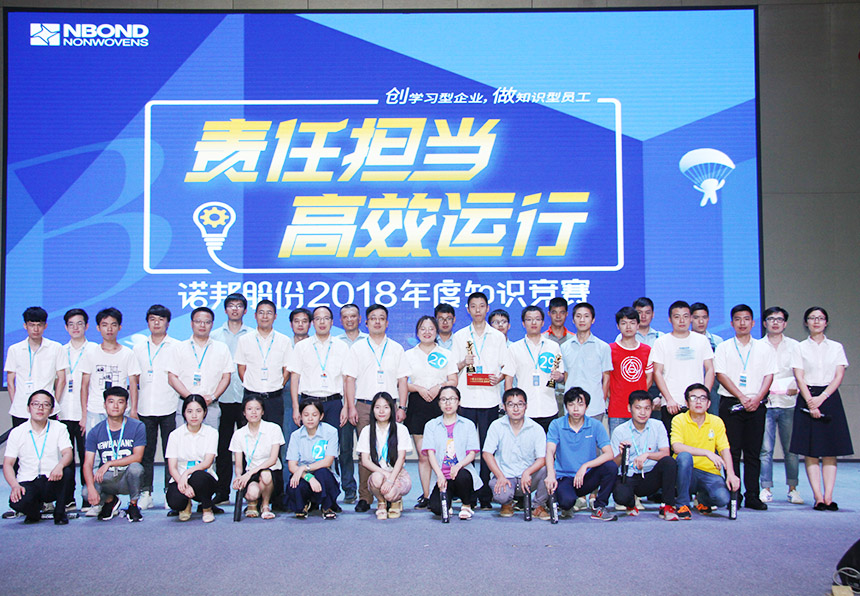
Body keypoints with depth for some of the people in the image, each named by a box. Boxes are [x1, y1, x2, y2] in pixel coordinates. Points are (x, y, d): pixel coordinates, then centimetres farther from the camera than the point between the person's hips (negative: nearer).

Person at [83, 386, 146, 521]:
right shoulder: (95, 432, 0)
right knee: (86, 493, -29)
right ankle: (110, 500, 10)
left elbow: (137, 457, -13)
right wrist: (91, 488, -26)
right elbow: (87, 464, -8)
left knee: (136, 468, -35)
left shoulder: (137, 427, -5)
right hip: (106, 480, 1)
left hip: (127, 479, -1)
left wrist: (109, 463, -22)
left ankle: (133, 505, -6)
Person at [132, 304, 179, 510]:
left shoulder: (176, 347, 5)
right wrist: (132, 406, 9)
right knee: (145, 452, 5)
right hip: (145, 408, 3)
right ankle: (145, 493, 12)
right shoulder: (139, 348, 13)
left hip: (168, 408, -2)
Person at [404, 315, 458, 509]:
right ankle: (425, 495, 4)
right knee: (422, 454, 0)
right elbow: (403, 383, 8)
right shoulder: (409, 355, 13)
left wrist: (438, 387, -10)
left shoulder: (446, 355, 12)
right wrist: (419, 388, -10)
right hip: (418, 405, 1)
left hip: (440, 403, -1)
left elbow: (453, 381, 8)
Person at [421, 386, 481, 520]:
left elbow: (472, 453, 3)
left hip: (462, 470, 0)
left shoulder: (468, 424, 11)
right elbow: (430, 453, 0)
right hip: (442, 476, 0)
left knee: (462, 476, -38)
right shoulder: (431, 425, 11)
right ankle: (447, 498, 12)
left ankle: (467, 505, -6)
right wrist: (440, 475, -18)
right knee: (436, 507, -27)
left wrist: (459, 465, -19)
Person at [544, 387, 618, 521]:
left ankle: (599, 508, -7)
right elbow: (550, 452, -16)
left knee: (611, 466, -25)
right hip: (564, 478, -2)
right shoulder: (556, 425, -3)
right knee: (567, 501, -34)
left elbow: (609, 454, -10)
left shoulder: (595, 426, -1)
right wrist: (551, 474, -36)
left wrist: (585, 466, -25)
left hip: (587, 478, 2)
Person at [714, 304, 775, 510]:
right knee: (732, 451, -4)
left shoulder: (763, 348, 13)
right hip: (730, 403, -2)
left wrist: (757, 397, -9)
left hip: (756, 405, 2)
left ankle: (752, 495, 5)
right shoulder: (724, 348, 6)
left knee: (753, 452, 2)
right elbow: (721, 375, -3)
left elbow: (769, 375, 7)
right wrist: (742, 397, -12)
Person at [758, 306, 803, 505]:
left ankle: (793, 488, 10)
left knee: (791, 448, 0)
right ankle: (766, 488, 1)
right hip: (765, 403, 0)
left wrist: (795, 387, -9)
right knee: (765, 448, -5)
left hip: (788, 403, 1)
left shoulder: (794, 346, 12)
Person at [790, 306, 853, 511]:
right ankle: (818, 497, -4)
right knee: (810, 452, -5)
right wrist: (810, 402, -14)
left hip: (830, 399, 1)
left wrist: (822, 398, -11)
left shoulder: (836, 347, 10)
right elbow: (799, 378, -2)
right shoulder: (800, 348, 6)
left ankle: (828, 496, -3)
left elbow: (839, 376, 1)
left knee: (830, 452, -2)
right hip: (807, 399, -1)